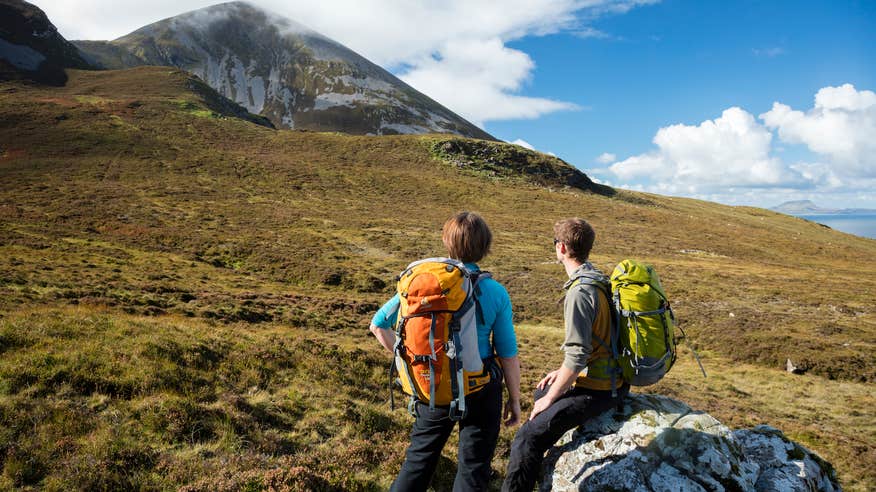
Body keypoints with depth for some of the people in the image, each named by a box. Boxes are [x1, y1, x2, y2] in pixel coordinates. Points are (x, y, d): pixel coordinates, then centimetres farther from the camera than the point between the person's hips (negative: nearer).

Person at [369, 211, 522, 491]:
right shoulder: (496, 293, -13)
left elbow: (378, 325, -6)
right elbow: (508, 355, -8)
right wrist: (514, 400, 5)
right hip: (480, 389, -2)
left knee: (420, 457, 22)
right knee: (473, 468, 16)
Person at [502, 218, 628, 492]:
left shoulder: (580, 291, -24)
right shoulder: (598, 279, 7)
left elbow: (577, 355, -26)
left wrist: (551, 399, -14)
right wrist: (562, 372, 15)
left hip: (597, 390, -10)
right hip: (612, 377, 10)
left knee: (528, 438, -13)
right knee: (541, 392, 30)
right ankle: (544, 460, 45)